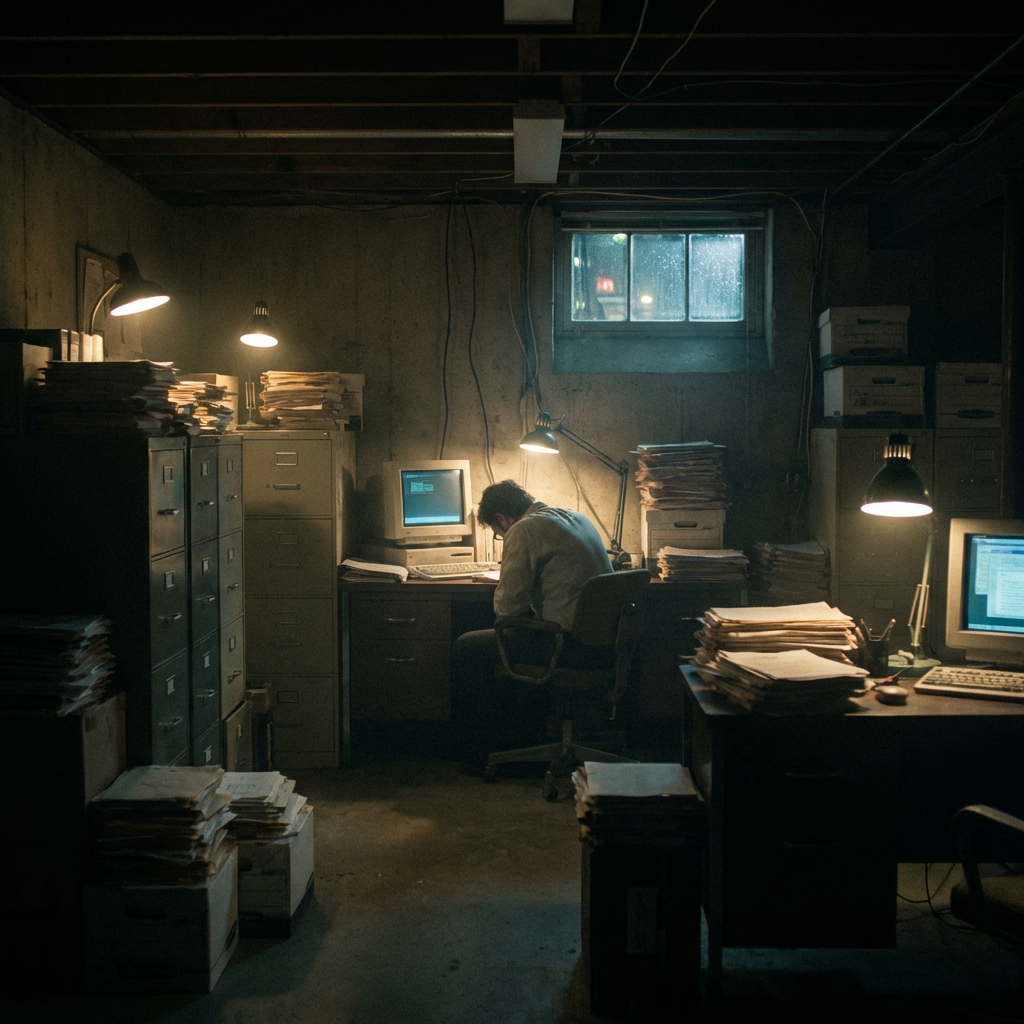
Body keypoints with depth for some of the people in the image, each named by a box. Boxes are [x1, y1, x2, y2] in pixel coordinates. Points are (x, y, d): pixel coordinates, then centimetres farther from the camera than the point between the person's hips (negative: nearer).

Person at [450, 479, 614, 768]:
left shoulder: (524, 530, -11)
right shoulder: (577, 517, 15)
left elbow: (507, 606, -14)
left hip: (570, 646, -9)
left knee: (467, 649, 7)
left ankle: (480, 752, 16)